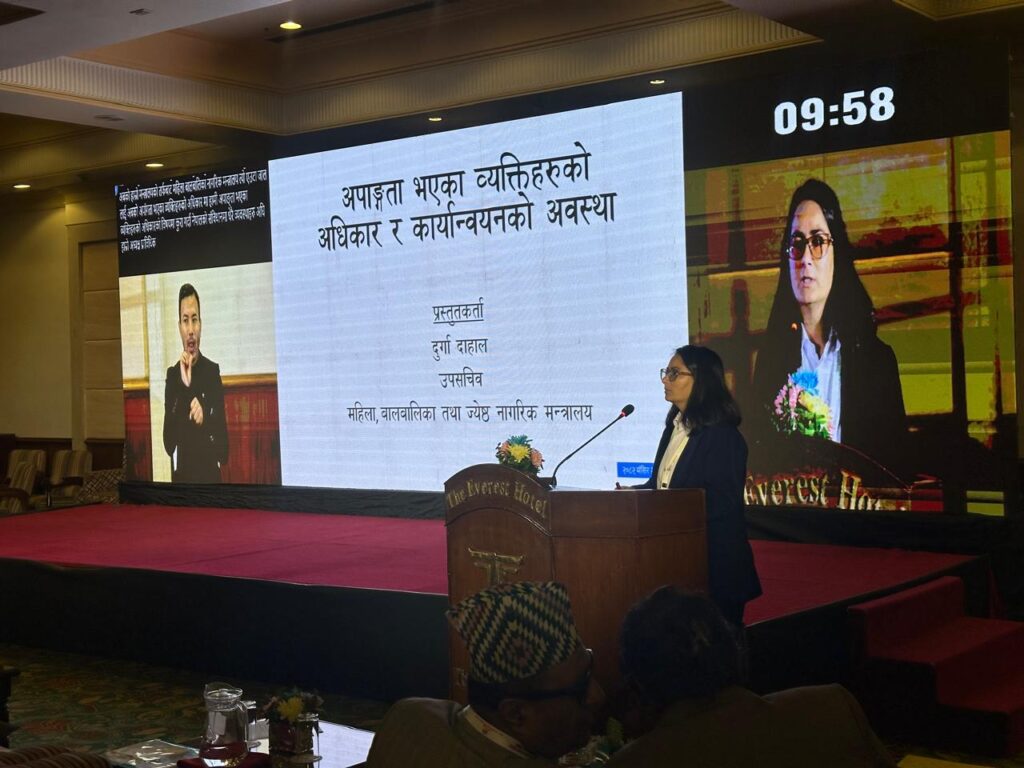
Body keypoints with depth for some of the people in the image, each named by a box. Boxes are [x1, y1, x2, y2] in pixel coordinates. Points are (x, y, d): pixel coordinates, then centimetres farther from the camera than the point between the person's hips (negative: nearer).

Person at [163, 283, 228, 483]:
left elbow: (223, 447, -2)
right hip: (181, 477, 1)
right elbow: (168, 443, -9)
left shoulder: (213, 371, -2)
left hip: (210, 476, -1)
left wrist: (205, 419, -21)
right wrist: (184, 387, -15)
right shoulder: (173, 374, 2)